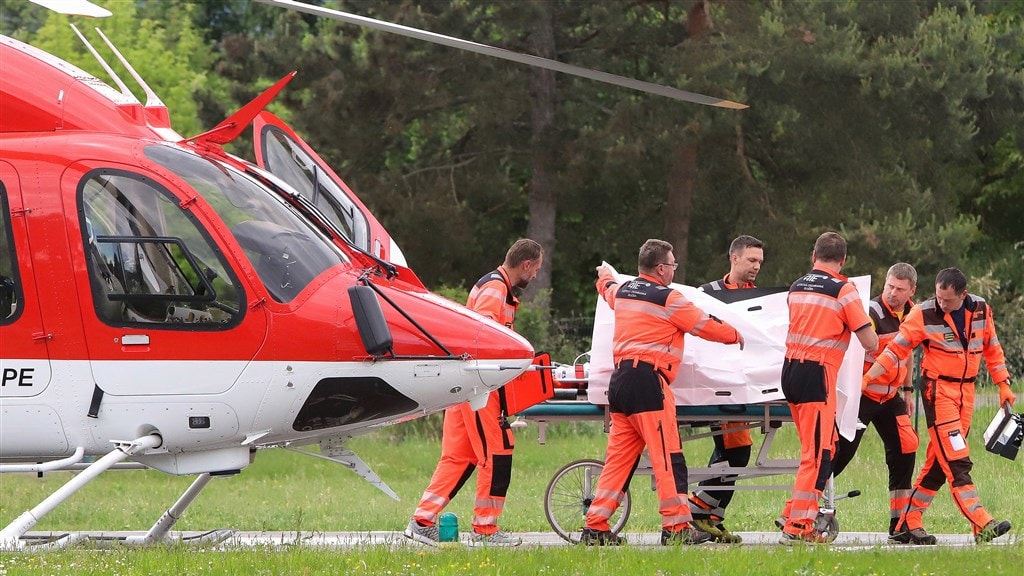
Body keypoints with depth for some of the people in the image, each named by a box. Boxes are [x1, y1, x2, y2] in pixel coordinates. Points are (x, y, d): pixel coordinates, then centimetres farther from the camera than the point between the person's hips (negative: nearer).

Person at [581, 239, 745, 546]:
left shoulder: (622, 291, 15)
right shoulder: (668, 299, -6)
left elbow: (607, 289, 40)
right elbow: (705, 324, 2)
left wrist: (605, 275, 64)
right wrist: (735, 336, 21)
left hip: (619, 379, 8)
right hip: (648, 381, -8)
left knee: (619, 457, 10)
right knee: (668, 456, -5)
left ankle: (595, 527, 7)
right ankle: (677, 526, -7)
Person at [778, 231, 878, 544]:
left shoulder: (796, 287, 12)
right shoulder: (844, 289, -7)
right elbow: (870, 343, -7)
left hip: (790, 371, 7)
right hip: (817, 375, -7)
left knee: (819, 447, 19)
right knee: (817, 453, -3)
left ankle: (795, 515, 18)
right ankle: (797, 527, -6)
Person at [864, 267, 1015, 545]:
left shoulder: (980, 310, 2)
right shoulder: (923, 314, -11)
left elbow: (991, 348, 15)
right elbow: (896, 349, -5)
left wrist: (1003, 384, 12)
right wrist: (866, 379, -12)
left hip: (966, 391, 5)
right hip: (938, 389, -5)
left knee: (939, 462, 7)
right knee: (957, 462, -14)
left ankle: (909, 524, 14)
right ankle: (982, 525, -21)